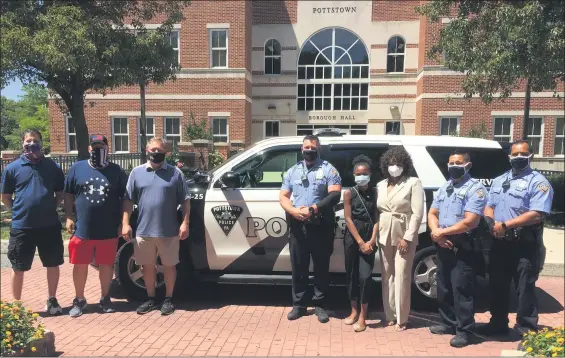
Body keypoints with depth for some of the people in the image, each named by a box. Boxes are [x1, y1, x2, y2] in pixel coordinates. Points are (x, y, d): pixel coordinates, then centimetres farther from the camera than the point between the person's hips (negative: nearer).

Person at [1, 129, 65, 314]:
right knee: (18, 268, 10)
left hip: (50, 225, 1)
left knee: (53, 264, 9)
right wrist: (20, 211, 1)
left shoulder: (52, 166, 2)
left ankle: (52, 300, 26)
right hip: (22, 226, -1)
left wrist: (50, 208, 1)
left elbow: (60, 193, 11)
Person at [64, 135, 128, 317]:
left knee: (106, 264, 9)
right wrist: (69, 217, 0)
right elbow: (68, 194, 9)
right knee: (80, 265, 9)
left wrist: (123, 223, 0)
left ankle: (105, 298, 26)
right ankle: (79, 300, 26)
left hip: (108, 231, 0)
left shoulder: (117, 171, 2)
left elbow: (125, 198, 4)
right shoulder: (77, 168, 5)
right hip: (82, 229, 1)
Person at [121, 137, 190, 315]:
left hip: (169, 231, -2)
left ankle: (168, 299, 23)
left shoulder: (175, 173, 0)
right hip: (143, 231, 2)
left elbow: (185, 200, 0)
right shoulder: (137, 172, 6)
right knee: (147, 266, 13)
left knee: (169, 266, 8)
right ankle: (151, 299, 29)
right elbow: (128, 200, 7)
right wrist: (125, 224, 0)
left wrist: (185, 223, -7)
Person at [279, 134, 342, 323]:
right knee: (298, 266, 9)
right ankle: (299, 304, 22)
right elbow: (283, 196, 8)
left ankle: (319, 304, 19)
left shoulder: (328, 169, 1)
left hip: (321, 226, -3)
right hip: (298, 225, 3)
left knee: (321, 266, 6)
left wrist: (313, 209, -21)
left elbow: (335, 195, -11)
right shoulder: (292, 171, 13)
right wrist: (294, 211, -12)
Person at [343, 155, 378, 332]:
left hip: (369, 238, -1)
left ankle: (362, 316, 6)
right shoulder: (349, 193, -1)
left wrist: (372, 240, -12)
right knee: (351, 274, 9)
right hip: (352, 238, 1)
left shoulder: (375, 192, 1)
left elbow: (377, 218, -1)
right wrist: (360, 242, -11)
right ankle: (354, 311, 25)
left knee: (365, 276, -5)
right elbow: (348, 219, -5)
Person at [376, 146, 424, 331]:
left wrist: (407, 238, -16)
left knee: (401, 276, -3)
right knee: (387, 276, 10)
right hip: (384, 236, 5)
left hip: (404, 235, -5)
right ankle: (390, 315, 21)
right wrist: (375, 235, 2)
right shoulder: (380, 185, 12)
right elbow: (377, 211, 11)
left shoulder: (413, 183, -5)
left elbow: (417, 213, -10)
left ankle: (401, 319, 9)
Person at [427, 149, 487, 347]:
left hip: (462, 246, -8)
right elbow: (432, 214, 13)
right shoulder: (444, 187, 15)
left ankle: (465, 330, 9)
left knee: (461, 288, -3)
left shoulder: (475, 188, -10)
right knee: (443, 287, 15)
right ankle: (449, 323, 29)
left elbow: (469, 222, -19)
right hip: (442, 244, 8)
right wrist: (436, 233, -7)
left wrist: (442, 232, -11)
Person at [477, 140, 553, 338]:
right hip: (499, 242, 7)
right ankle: (498, 323, 29)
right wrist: (491, 222, -7)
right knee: (497, 285, 14)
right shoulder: (498, 181, 15)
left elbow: (536, 215, -18)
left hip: (525, 243, -6)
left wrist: (505, 225, -18)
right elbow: (488, 207, 15)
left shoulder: (538, 182, -7)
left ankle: (527, 330, 14)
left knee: (525, 288, 1)